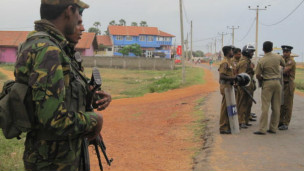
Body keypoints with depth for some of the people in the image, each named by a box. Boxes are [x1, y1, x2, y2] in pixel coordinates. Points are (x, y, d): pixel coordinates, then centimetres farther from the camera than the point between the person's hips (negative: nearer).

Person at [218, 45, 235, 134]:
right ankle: (223, 128, 1)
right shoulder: (225, 62, -16)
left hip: (229, 86, 10)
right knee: (225, 107, -5)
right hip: (225, 86, -10)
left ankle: (227, 126, 23)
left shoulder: (229, 62, 16)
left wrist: (234, 78, 12)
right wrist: (232, 78, -23)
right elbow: (221, 76, -24)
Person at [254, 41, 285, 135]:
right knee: (276, 106, 9)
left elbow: (258, 75, -7)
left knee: (265, 107, -4)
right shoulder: (278, 57, 1)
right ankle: (273, 128, 16)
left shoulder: (261, 61, -12)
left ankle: (262, 129, -5)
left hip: (267, 83, -4)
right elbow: (284, 65, 21)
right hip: (277, 82, 4)